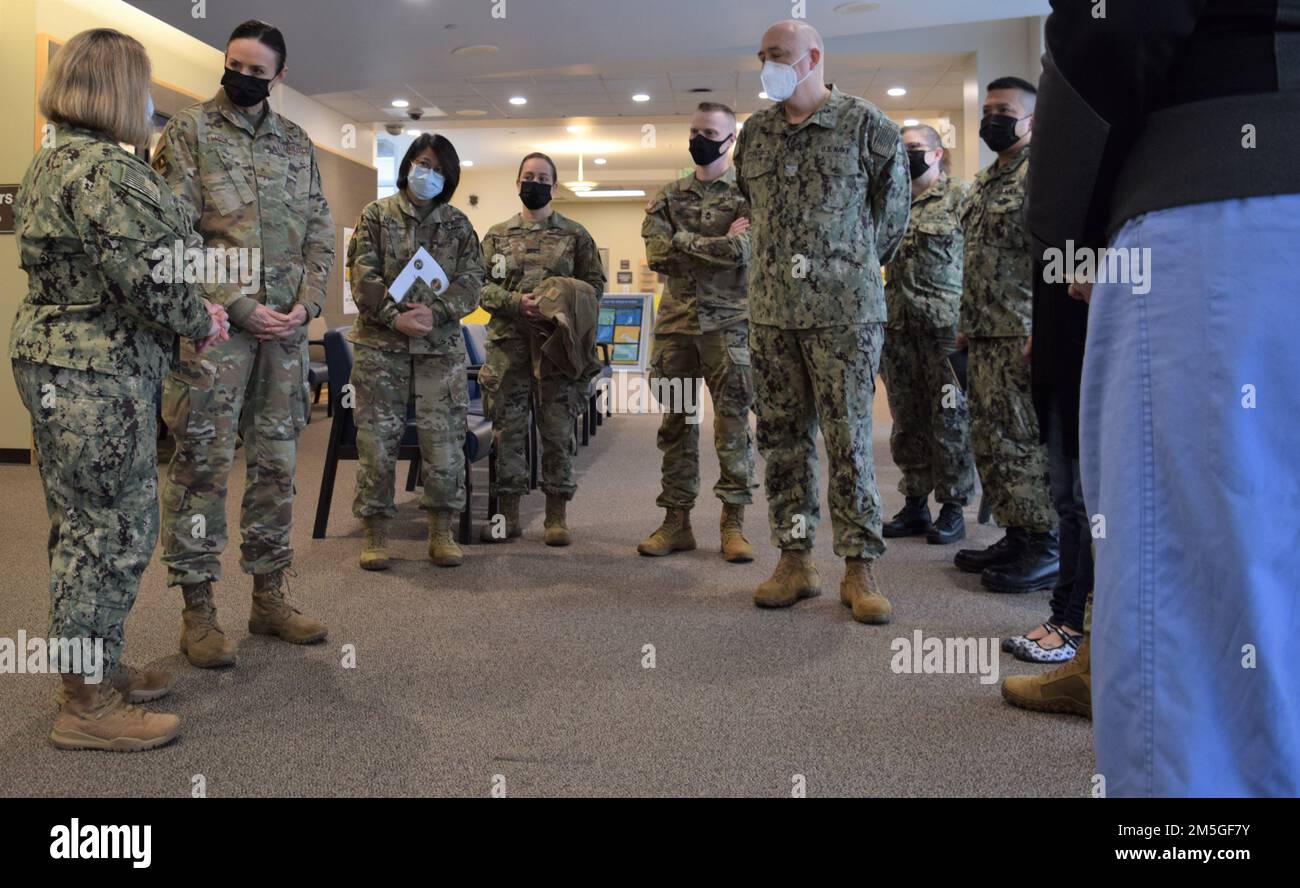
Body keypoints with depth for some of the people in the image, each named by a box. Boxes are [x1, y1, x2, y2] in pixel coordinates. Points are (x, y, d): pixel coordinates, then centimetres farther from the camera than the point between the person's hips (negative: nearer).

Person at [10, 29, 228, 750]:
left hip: (61, 363, 11)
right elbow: (149, 278, -24)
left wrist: (191, 308, 9)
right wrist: (201, 322, -5)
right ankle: (88, 708, 8)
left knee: (86, 528, 18)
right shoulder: (103, 169, -18)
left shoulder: (54, 161, 16)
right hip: (97, 376, -11)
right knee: (115, 529, -2)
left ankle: (92, 670, 32)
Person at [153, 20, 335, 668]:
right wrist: (239, 306, -14)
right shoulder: (189, 131, 1)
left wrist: (305, 303, -2)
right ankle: (197, 611, 8)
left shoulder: (296, 143, 15)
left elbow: (320, 233, 14)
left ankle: (269, 598, 20)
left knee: (276, 466, 9)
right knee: (203, 465, -2)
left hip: (285, 327, 5)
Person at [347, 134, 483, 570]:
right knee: (377, 439, 0)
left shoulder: (458, 224, 12)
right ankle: (376, 532, 11)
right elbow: (363, 276, -2)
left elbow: (471, 283, 3)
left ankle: (441, 530, 12)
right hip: (380, 343, -1)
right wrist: (395, 317, -16)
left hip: (441, 346, 1)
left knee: (445, 439, -1)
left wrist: (434, 312, -13)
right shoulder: (377, 215, 7)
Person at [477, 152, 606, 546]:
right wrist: (516, 302, -12)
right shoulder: (497, 235, 12)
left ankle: (557, 515, 11)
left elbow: (595, 283, 6)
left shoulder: (575, 234, 9)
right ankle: (508, 514, 13)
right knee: (506, 429, 3)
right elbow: (481, 286, 5)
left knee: (558, 430, 2)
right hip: (507, 344, 1)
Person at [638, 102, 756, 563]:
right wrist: (718, 245, -8)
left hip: (727, 323, -4)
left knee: (733, 423, -1)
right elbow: (656, 254, -3)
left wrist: (682, 240, -8)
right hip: (675, 321, 4)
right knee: (675, 421, 6)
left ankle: (733, 523, 6)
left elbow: (743, 250, -16)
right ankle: (676, 520, 14)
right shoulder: (669, 196, 13)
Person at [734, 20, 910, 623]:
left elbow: (896, 197, 10)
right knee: (782, 437, 6)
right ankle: (795, 561, 15)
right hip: (771, 312, 5)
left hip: (844, 310, -4)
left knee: (849, 440, -3)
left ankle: (860, 568, 5)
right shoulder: (754, 133, 12)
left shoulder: (864, 124, 0)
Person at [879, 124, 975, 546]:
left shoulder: (961, 197, -1)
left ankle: (953, 509, 8)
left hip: (944, 326, -5)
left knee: (949, 420, -1)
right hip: (899, 326, 6)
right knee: (907, 422, 9)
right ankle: (915, 504, 18)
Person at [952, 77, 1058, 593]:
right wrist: (967, 323, 21)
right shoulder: (986, 181, 21)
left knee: (1027, 441, -6)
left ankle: (1047, 549, 3)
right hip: (985, 337, 10)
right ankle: (1016, 536, 21)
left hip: (1022, 336, -10)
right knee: (990, 441, 12)